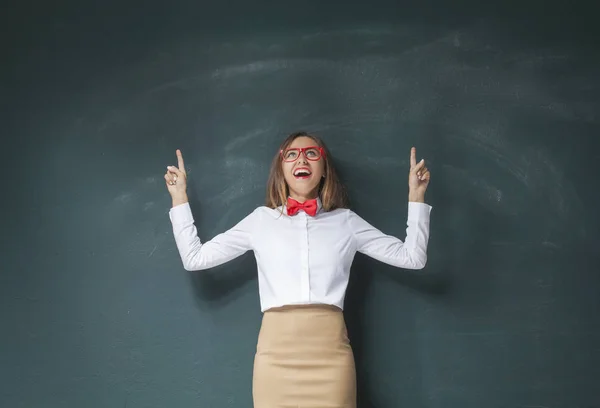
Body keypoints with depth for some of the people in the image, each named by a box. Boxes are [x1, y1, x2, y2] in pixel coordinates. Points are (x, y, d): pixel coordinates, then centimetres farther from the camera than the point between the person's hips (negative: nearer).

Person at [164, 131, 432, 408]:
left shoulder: (345, 221, 12)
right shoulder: (261, 220, 11)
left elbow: (413, 257, 11)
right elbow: (194, 258, 10)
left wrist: (416, 196, 7)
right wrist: (179, 197, 11)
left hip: (330, 350, 0)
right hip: (276, 350, 0)